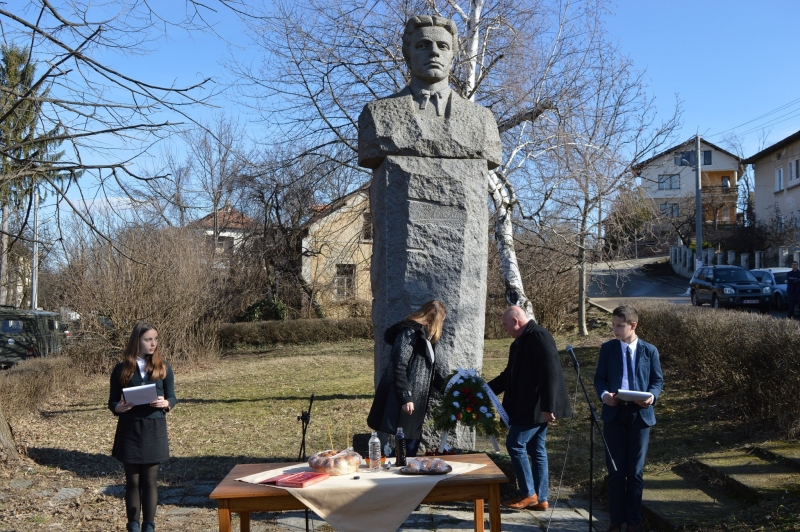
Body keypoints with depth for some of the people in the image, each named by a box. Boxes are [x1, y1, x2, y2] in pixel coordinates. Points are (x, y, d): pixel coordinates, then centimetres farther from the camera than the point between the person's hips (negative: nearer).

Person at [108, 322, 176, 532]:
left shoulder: (163, 367, 1)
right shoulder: (121, 369, -1)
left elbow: (172, 398, 5)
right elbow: (112, 402, 2)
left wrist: (165, 403, -17)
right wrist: (120, 407, -20)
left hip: (154, 430, 0)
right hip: (129, 430, 0)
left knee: (150, 480, 7)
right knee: (132, 481, 8)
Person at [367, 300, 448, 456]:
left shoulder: (426, 337, 17)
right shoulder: (409, 333, -13)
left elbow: (432, 369, 22)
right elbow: (399, 368, -19)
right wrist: (405, 397, -21)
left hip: (416, 399, 10)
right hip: (398, 399, -9)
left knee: (412, 440, 12)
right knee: (386, 442, -5)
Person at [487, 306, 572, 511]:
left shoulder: (538, 336, -16)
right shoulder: (520, 342, 15)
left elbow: (550, 373, -22)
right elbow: (509, 375, 23)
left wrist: (547, 406, -24)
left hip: (538, 407, -10)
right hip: (529, 407, 10)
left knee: (515, 444, -5)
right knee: (536, 450, 11)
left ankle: (528, 494, 5)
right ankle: (540, 499, 17)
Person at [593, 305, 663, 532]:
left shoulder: (649, 351, 2)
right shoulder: (607, 348, 3)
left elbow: (658, 380, 4)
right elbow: (599, 377, 4)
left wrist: (652, 396, -16)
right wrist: (603, 394, -16)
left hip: (640, 414, -1)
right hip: (614, 414, 1)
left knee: (636, 471, 7)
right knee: (615, 470, 6)